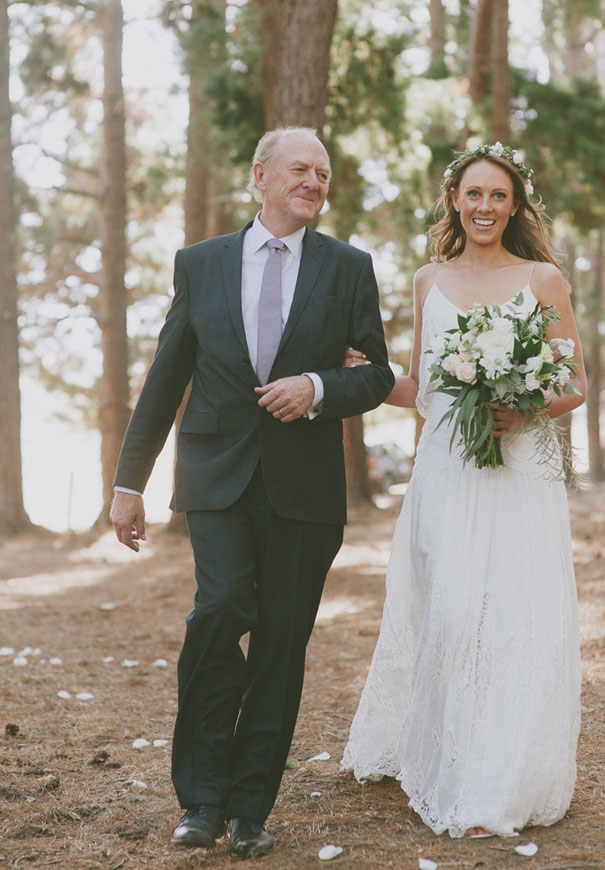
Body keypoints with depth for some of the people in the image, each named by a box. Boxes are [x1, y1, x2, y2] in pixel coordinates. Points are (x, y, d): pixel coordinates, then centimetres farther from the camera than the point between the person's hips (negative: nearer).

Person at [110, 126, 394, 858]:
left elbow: (379, 374, 7)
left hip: (304, 484, 1)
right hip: (218, 475, 0)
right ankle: (202, 794, -2)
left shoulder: (349, 268, 7)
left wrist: (318, 388, -14)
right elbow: (165, 379, 10)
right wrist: (129, 481, 9)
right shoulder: (200, 263, 8)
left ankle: (250, 806, 18)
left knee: (282, 642, 4)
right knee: (220, 609, -18)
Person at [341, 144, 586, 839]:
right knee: (443, 617, 0)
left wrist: (525, 411, -14)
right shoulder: (429, 281, 13)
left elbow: (576, 385, 4)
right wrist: (363, 376, -1)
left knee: (514, 617, -5)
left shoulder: (542, 278, 4)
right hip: (445, 470, 2)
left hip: (520, 473, -2)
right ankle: (434, 763, 17)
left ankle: (499, 787, 6)